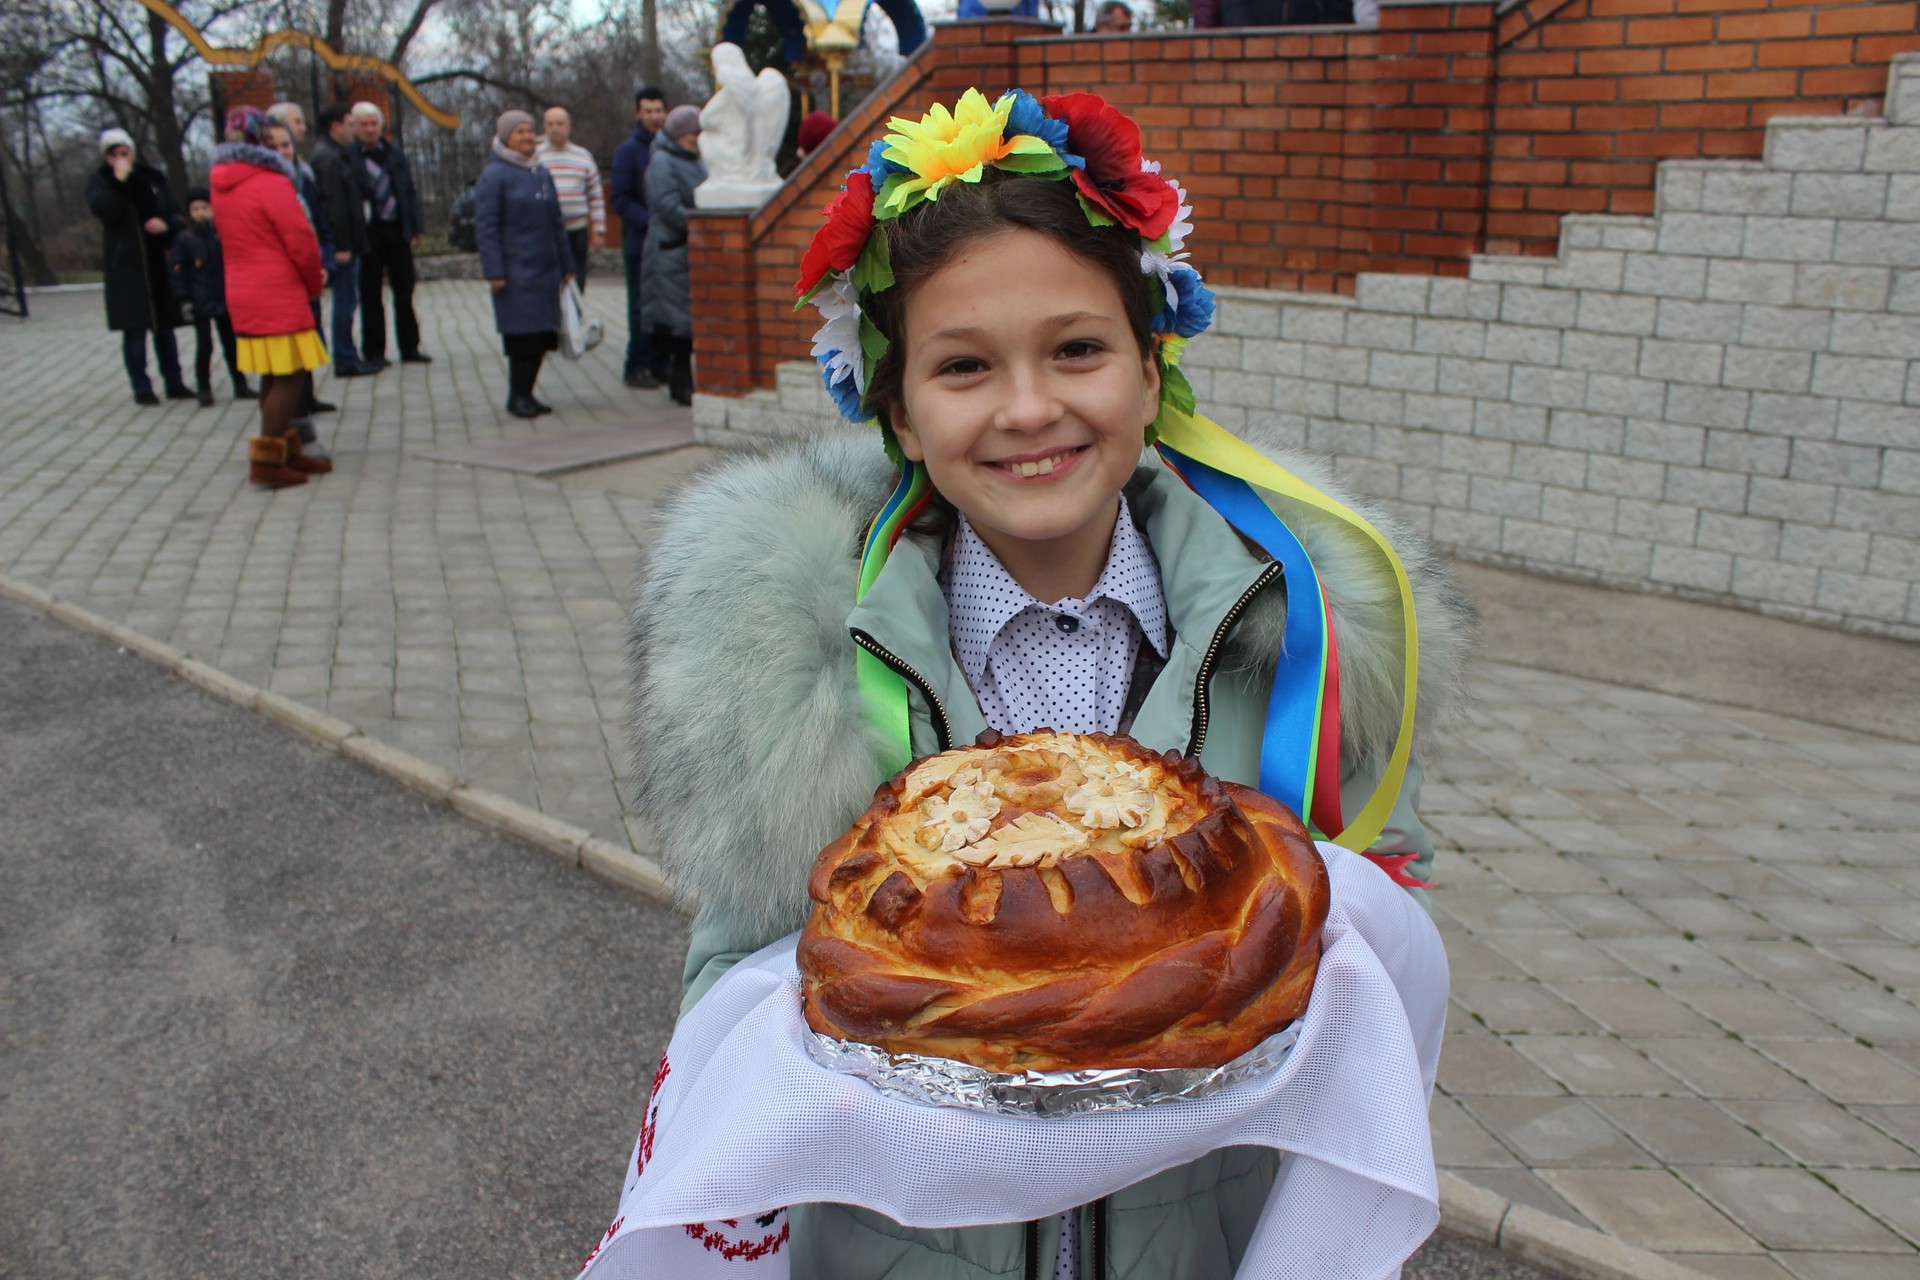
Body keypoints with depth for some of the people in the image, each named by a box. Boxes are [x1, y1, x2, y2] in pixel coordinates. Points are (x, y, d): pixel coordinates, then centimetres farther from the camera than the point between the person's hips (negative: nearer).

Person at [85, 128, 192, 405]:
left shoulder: (151, 178, 10)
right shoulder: (99, 181, 2)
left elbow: (175, 214, 13)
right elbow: (103, 209, -17)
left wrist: (166, 224, -8)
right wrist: (119, 180, -20)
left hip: (158, 263, 3)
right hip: (126, 266, -3)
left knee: (164, 326, 9)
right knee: (134, 328, -3)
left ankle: (174, 384, 16)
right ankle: (142, 388, 2)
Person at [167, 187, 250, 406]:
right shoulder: (184, 239, -5)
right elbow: (177, 272, -5)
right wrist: (184, 300, -10)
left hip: (225, 302, 3)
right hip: (201, 304, -3)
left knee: (231, 345, 11)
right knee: (204, 347, 0)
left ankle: (240, 385, 21)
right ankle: (203, 388, 9)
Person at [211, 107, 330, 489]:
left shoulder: (222, 184, 12)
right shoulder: (271, 183, -14)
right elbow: (301, 242, -17)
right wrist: (314, 284, 1)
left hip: (245, 294, 9)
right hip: (279, 295, -9)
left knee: (275, 377, 15)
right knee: (289, 376, -5)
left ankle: (287, 452, 23)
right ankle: (267, 461, -6)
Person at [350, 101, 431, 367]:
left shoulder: (394, 152, 8)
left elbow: (409, 191, 11)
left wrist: (417, 227, 5)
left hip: (398, 229, 4)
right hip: (369, 233, -4)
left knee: (404, 292, 11)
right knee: (370, 296, 3)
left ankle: (409, 348, 21)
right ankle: (373, 353, 10)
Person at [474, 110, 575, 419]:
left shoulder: (542, 174, 16)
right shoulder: (494, 175, -5)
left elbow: (556, 223, 19)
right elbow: (485, 227, -10)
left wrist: (566, 265, 15)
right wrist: (494, 272, -16)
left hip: (546, 269, 6)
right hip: (515, 270, -6)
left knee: (543, 335, 5)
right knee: (522, 333, -7)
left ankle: (525, 393, 15)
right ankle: (517, 396, 4)